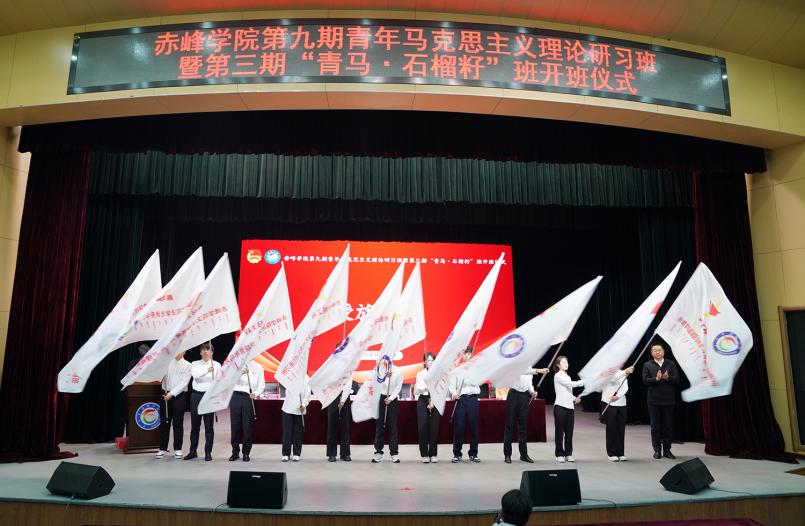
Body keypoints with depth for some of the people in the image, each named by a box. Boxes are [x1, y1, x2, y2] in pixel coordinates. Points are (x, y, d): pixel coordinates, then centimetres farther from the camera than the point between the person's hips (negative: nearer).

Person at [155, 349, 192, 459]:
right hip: (166, 395, 3)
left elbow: (184, 383, -8)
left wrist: (172, 393, -15)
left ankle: (177, 449, 11)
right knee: (165, 422, 7)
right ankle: (162, 448, 16)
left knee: (178, 423, 3)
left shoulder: (187, 365, 0)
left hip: (180, 395, -2)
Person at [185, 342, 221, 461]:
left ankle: (208, 452, 9)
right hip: (196, 395, 2)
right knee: (194, 425, 9)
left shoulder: (217, 365, 2)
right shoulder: (195, 364, 6)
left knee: (209, 425, 1)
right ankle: (193, 451, 21)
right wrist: (207, 371, -33)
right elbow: (195, 375, -15)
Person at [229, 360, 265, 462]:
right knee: (235, 424, 4)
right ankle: (235, 452, 16)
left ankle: (246, 453, 12)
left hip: (248, 398, -1)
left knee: (247, 426, 0)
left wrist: (256, 393, -13)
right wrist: (241, 372, -23)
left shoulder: (258, 368, 8)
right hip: (235, 396, 1)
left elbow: (261, 384, 6)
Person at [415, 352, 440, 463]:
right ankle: (424, 454, 3)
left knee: (434, 427, -2)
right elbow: (418, 389, -4)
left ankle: (433, 454, 6)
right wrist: (428, 384, -24)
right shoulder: (420, 374, 8)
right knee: (422, 427, -4)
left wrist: (433, 402, -8)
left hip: (435, 401, 0)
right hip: (422, 400, 0)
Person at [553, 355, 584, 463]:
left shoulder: (567, 376, 19)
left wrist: (575, 398, 3)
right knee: (560, 431, 0)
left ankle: (568, 454, 14)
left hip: (570, 407, 7)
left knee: (569, 431, 7)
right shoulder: (558, 376, -7)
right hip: (560, 407, -7)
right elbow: (572, 384, -17)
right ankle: (559, 454, 6)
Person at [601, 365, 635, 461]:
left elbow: (625, 387, 4)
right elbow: (613, 378, -24)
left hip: (621, 403, 5)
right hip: (609, 403, -5)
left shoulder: (622, 372, 18)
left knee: (621, 429, 5)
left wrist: (618, 396, -14)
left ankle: (620, 453, 12)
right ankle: (611, 453, 7)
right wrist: (625, 372, -38)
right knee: (611, 429, -1)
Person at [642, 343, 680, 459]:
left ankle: (667, 450, 16)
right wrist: (656, 379, -22)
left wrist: (667, 378, -20)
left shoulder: (671, 364, 7)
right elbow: (645, 381, -6)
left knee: (668, 426, 6)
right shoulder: (647, 365, 4)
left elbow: (677, 379, -1)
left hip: (668, 400, 1)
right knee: (655, 426, 4)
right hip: (653, 400, -1)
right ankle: (657, 450, 13)